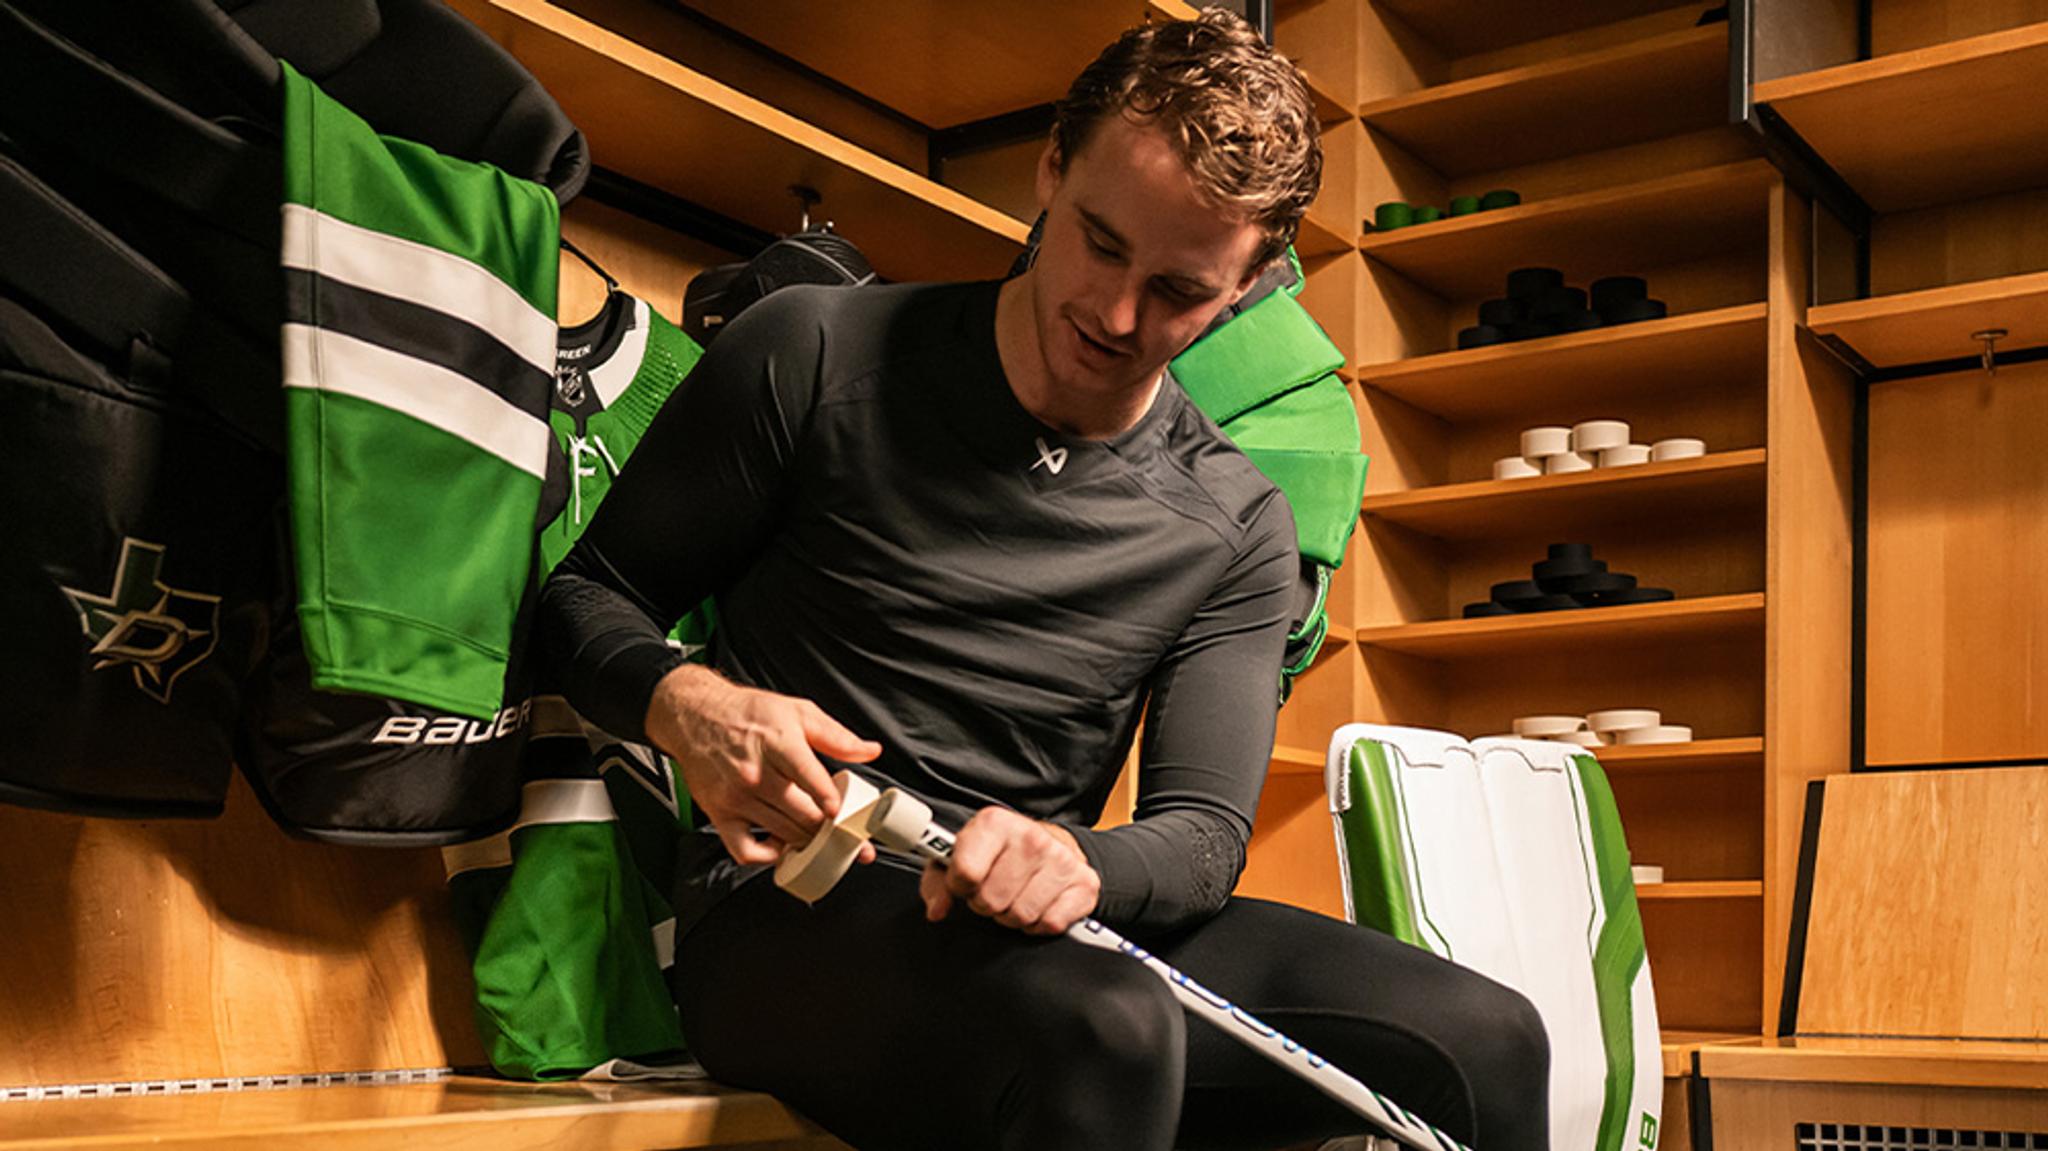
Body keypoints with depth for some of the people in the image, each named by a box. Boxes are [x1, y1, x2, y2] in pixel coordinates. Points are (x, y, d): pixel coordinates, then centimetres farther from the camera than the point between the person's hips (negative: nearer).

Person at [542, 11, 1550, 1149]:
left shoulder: (1237, 527, 7)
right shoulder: (816, 355, -2)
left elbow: (1203, 830, 2)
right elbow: (590, 593, 4)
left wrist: (1075, 865, -22)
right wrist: (688, 707, -19)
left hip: (1048, 928, 4)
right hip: (788, 915, -4)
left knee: (1486, 1042, -14)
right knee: (1106, 1028, -38)